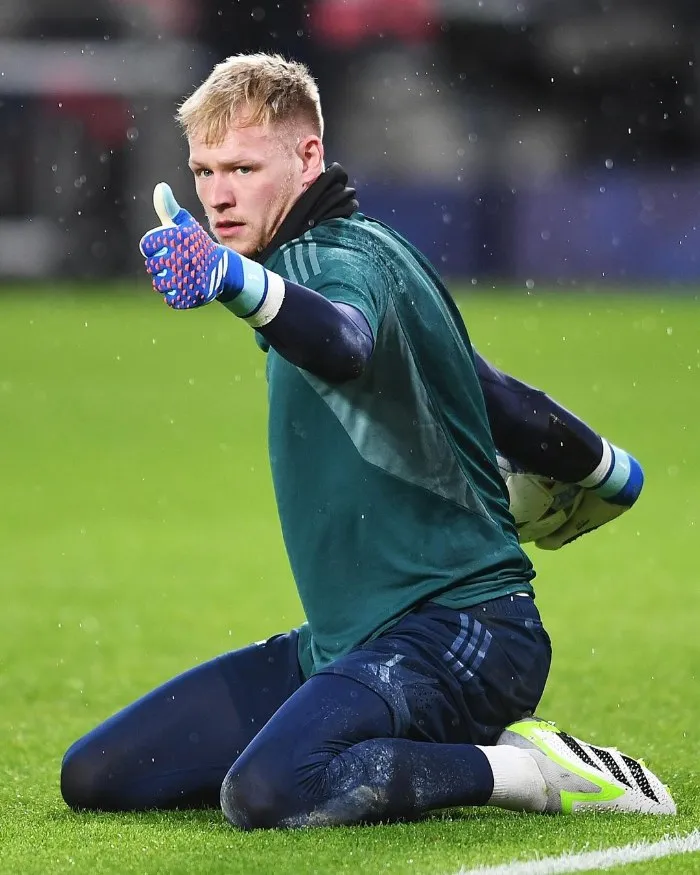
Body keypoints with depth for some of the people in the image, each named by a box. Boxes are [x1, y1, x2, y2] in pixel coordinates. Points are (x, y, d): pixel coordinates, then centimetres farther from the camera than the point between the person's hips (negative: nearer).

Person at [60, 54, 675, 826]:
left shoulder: (344, 259, -13)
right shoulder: (324, 255, 16)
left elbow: (342, 343, -41)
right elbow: (481, 387, 30)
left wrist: (236, 280, -62)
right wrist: (595, 466, 47)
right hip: (345, 639, 10)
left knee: (265, 792, -36)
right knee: (96, 777, 2)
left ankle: (531, 772, -13)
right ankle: (456, 747, 7)